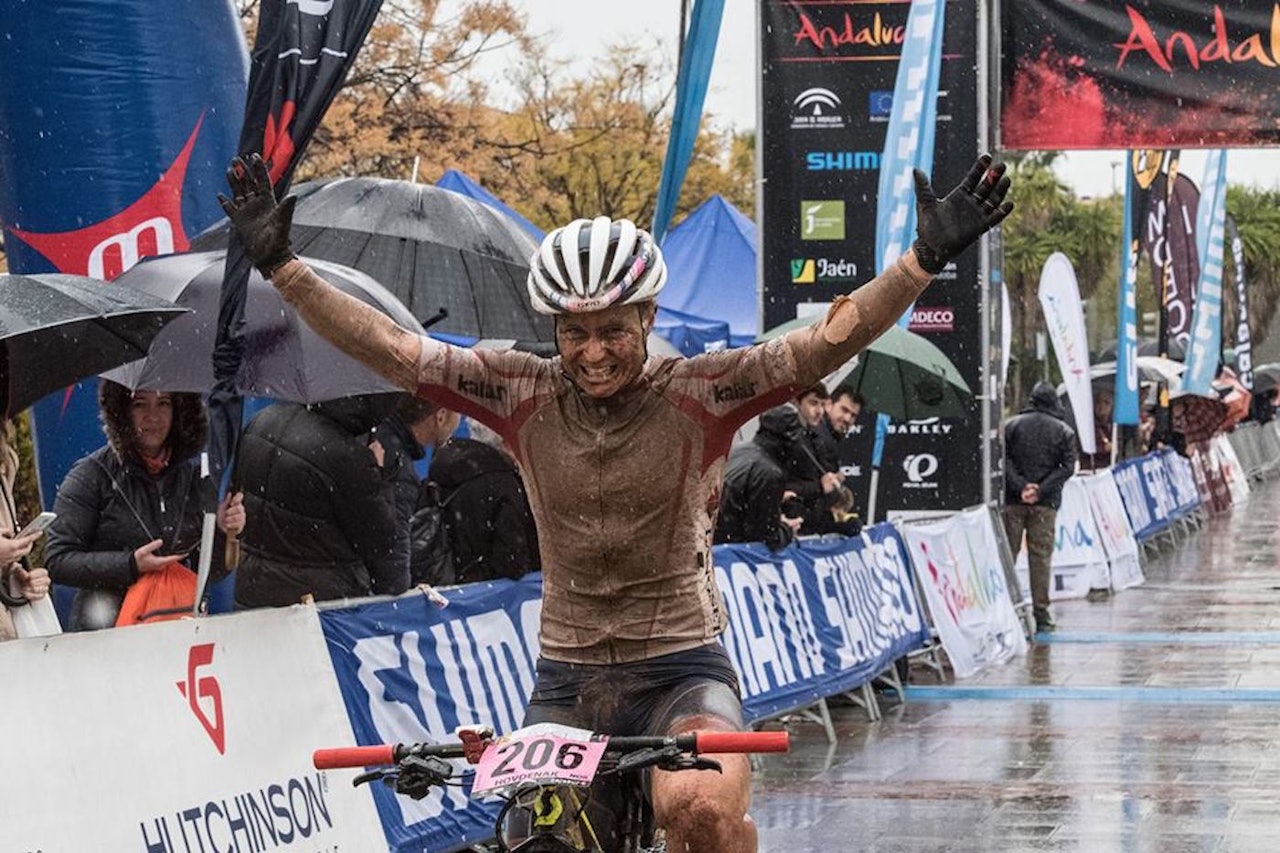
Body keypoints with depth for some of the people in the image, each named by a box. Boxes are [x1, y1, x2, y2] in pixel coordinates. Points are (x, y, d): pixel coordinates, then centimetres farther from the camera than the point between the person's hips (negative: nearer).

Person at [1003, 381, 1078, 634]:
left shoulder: (1011, 425, 5)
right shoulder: (1064, 431, 4)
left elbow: (1003, 460, -5)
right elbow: (1068, 467, -4)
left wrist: (1020, 486, -10)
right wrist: (1041, 490, -9)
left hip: (1013, 501, 0)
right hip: (1046, 503, 0)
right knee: (1041, 556, 2)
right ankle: (1041, 614, 1)